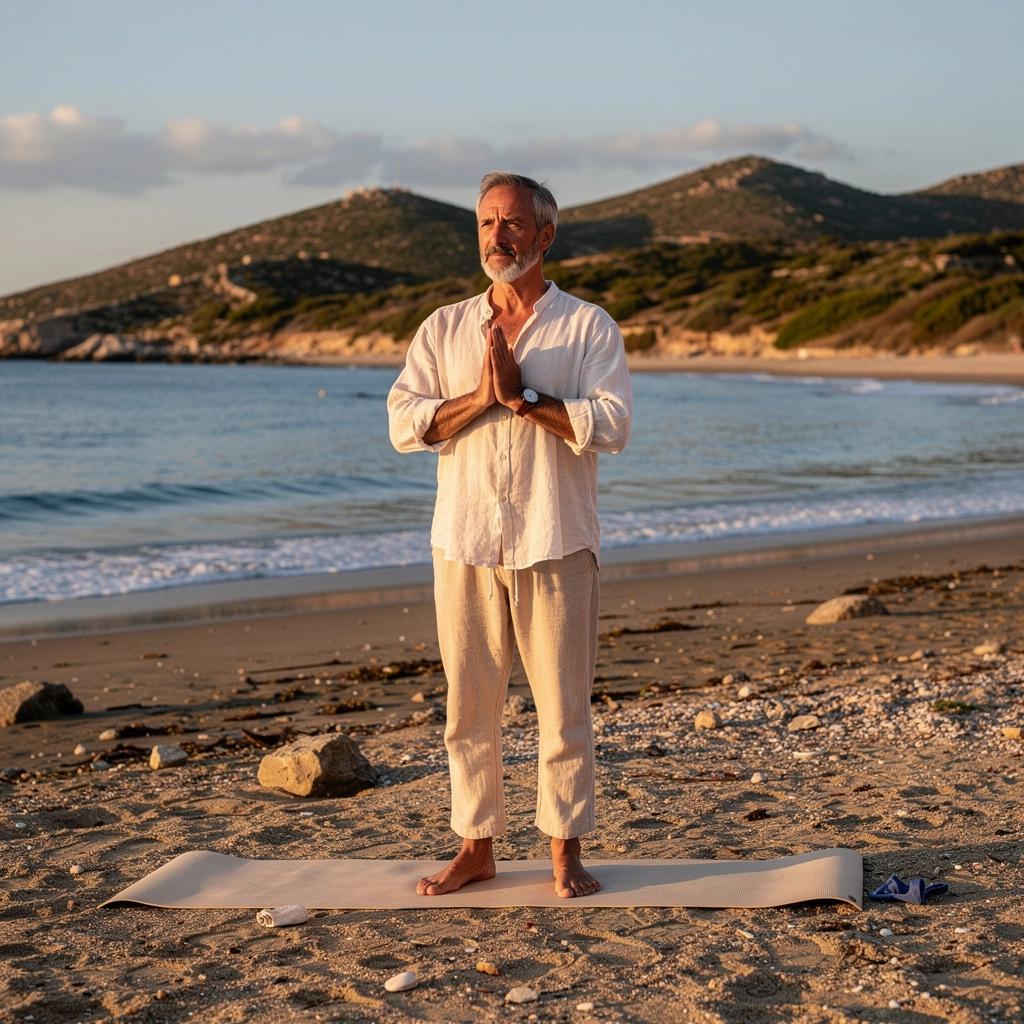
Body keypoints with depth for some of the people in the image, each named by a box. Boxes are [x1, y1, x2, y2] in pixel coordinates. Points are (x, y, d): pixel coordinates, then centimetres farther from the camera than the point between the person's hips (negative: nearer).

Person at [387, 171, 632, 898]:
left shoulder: (588, 326, 3)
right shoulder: (444, 328, 12)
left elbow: (611, 426, -10)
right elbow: (405, 423, 1)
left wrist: (523, 395, -14)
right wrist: (483, 398, -12)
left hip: (555, 543, -3)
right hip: (464, 540, 3)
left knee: (563, 703, 1)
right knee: (470, 703, 7)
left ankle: (567, 852, 11)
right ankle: (476, 847, 18)